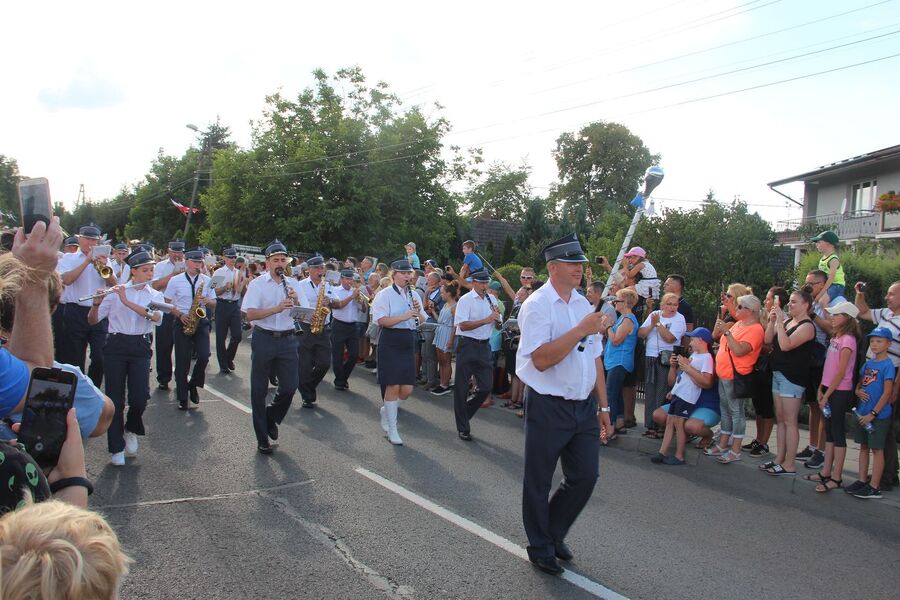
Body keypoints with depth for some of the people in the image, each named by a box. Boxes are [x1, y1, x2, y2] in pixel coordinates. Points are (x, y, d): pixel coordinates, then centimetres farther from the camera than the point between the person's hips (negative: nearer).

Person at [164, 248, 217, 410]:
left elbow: (214, 304, 9)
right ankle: (182, 398, 11)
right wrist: (180, 315, -12)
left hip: (201, 322, 2)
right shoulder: (175, 281, 1)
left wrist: (206, 301, -13)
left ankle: (193, 385, 16)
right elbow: (167, 303, 2)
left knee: (204, 356, -12)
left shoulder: (207, 280, 7)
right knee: (182, 361, 0)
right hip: (182, 323, -2)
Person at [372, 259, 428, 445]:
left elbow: (422, 320, 14)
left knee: (407, 389, 3)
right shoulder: (385, 294, -5)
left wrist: (418, 312, -7)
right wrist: (404, 316, -23)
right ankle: (392, 430, 8)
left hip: (408, 344, 6)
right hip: (390, 344, -5)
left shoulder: (414, 295, 12)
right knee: (393, 386, -5)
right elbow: (381, 320, -15)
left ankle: (387, 410, 32)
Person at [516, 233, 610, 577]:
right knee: (538, 482, 9)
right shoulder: (538, 305, -12)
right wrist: (581, 330, -25)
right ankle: (541, 549, 29)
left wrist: (603, 406, 14)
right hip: (548, 407, -6)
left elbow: (595, 359, 14)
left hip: (584, 406, 6)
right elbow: (541, 359, -22)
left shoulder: (584, 305, 10)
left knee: (585, 476, 10)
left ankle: (554, 532, 34)